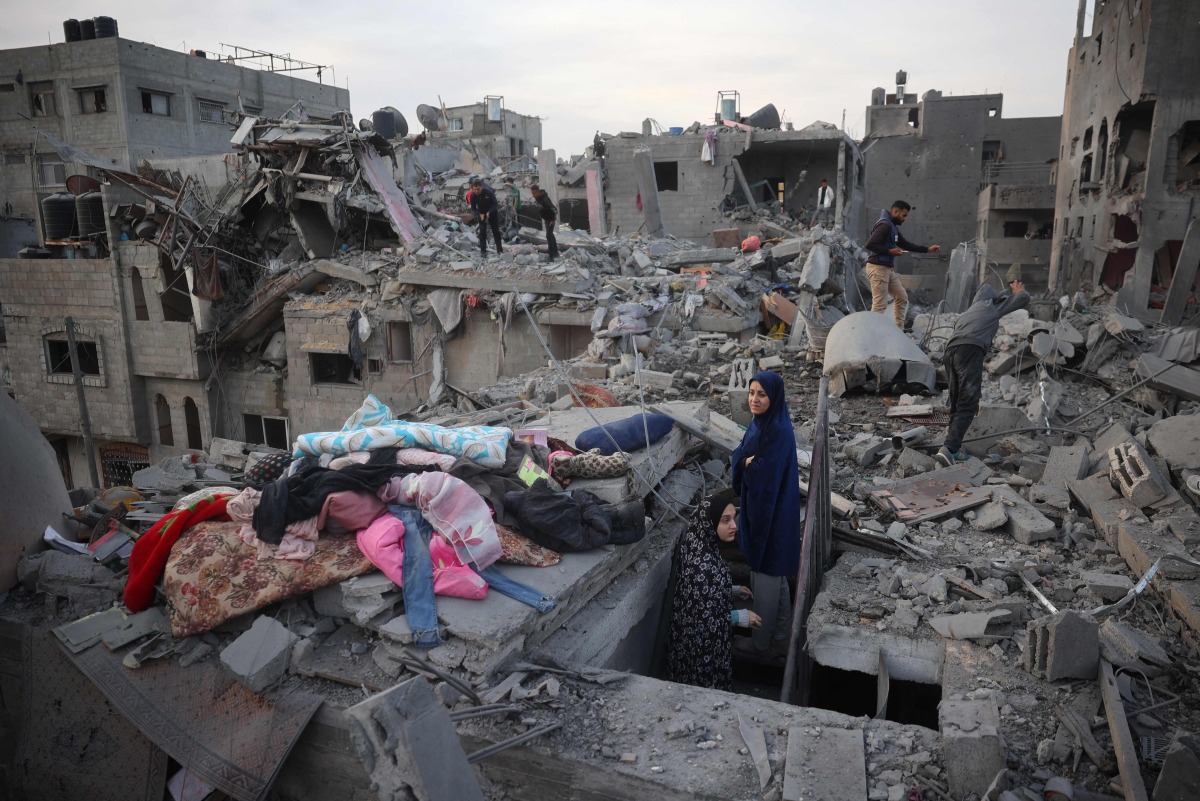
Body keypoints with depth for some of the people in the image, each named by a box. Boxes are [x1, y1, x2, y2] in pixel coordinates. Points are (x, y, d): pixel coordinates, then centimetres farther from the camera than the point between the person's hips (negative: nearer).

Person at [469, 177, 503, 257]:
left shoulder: (489, 192, -28)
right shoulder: (473, 195, -21)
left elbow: (495, 204, -20)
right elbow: (473, 207, -9)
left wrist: (489, 213, -33)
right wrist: (480, 214, -25)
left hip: (492, 212, -1)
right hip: (481, 214, 1)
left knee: (496, 231, 4)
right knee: (482, 231, -8)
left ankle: (500, 250, 13)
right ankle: (483, 251, -4)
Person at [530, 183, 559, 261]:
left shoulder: (544, 199, -31)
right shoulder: (538, 196, -3)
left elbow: (553, 209, -32)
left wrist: (553, 220, -27)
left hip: (550, 218, -10)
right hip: (546, 218, 10)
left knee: (549, 235, -15)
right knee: (550, 235, 19)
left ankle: (551, 256, -15)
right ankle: (556, 253, 32)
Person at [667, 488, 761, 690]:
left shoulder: (701, 545, -5)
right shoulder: (701, 564, -33)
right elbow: (703, 617, -27)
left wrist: (733, 591, 9)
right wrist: (741, 617, -17)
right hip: (700, 645, -8)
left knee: (702, 690, 27)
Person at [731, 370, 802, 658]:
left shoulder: (779, 430, -22)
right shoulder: (758, 423, 6)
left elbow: (764, 474, -25)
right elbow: (740, 455, 5)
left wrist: (746, 464, -9)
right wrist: (747, 462, -14)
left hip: (772, 513, -9)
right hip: (757, 507, 9)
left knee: (765, 575, 4)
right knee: (774, 575, 20)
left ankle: (761, 643, 19)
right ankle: (781, 636, 35)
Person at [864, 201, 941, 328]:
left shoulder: (893, 226, 17)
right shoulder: (885, 225, -15)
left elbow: (906, 244, 25)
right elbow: (869, 245, -24)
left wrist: (927, 249, 21)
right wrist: (889, 251, -19)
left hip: (889, 269, 11)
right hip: (878, 268, -11)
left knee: (902, 297, 16)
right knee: (880, 304, -10)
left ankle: (899, 330, 21)